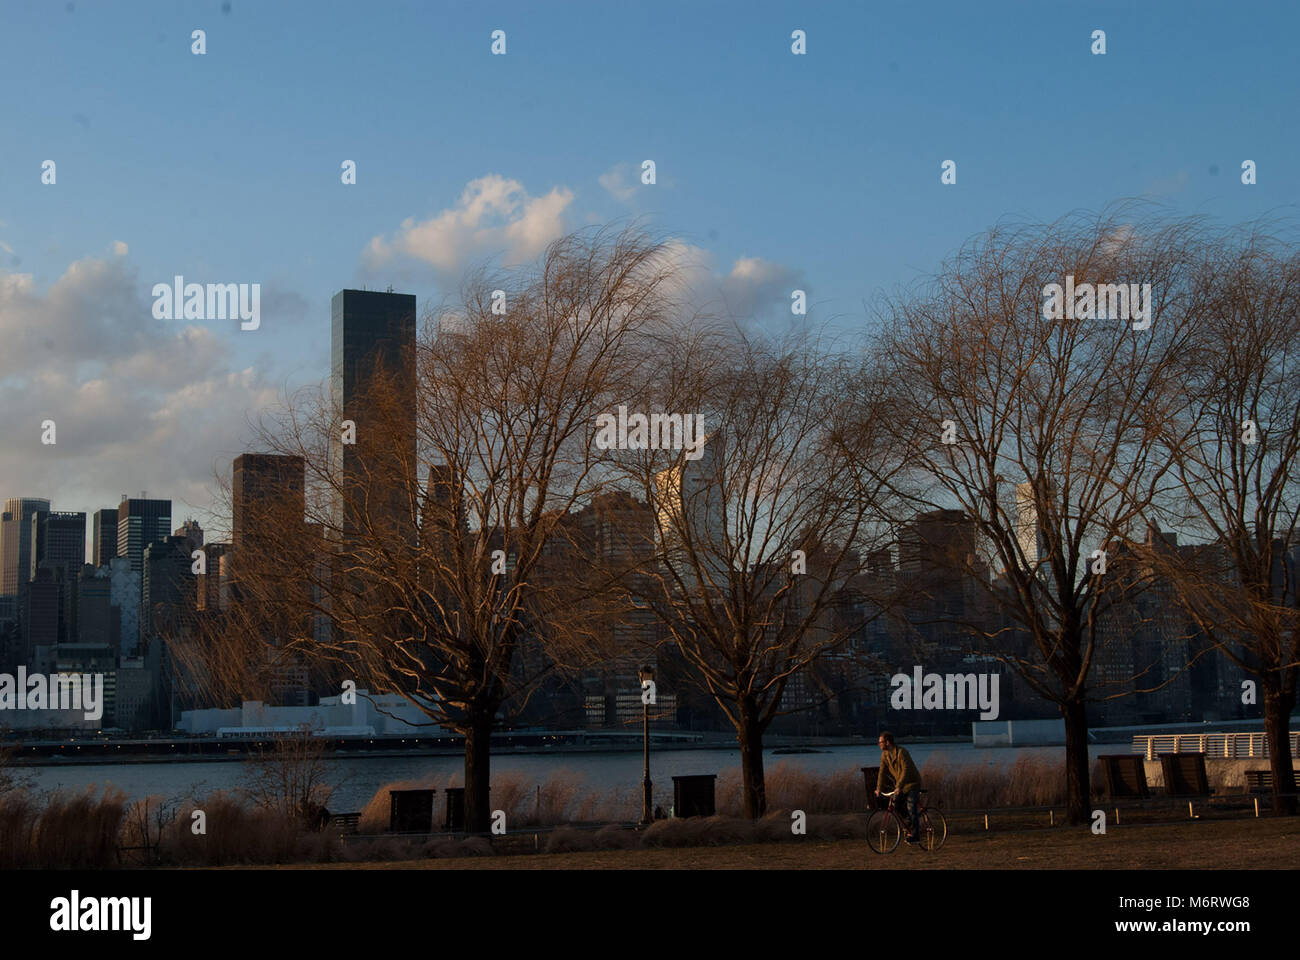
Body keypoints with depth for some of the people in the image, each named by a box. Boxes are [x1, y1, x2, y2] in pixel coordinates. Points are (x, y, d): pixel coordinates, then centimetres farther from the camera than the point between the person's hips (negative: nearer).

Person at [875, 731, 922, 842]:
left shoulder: (901, 752, -24)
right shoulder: (884, 754, 0)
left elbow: (905, 771, -30)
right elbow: (882, 772, -1)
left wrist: (898, 787, -37)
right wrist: (878, 788, -9)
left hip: (912, 783, -7)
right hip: (899, 785, 7)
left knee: (911, 807, -14)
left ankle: (915, 834, -10)